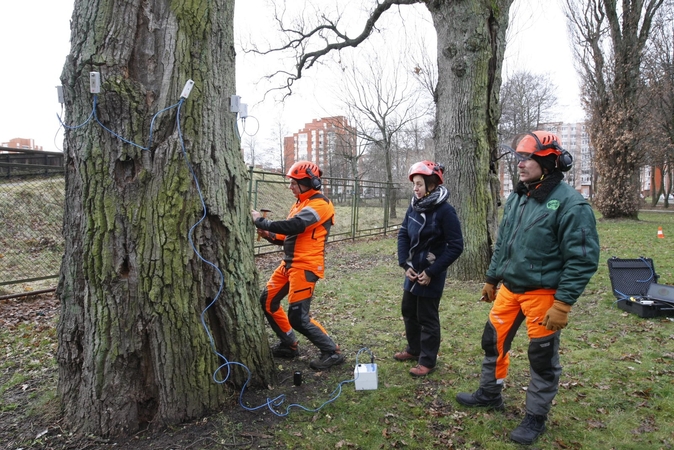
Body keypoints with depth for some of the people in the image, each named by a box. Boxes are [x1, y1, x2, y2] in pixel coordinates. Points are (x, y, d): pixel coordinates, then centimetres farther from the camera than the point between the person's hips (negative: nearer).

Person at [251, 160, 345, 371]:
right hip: (289, 263, 10)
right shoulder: (301, 204, 15)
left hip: (305, 266, -10)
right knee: (268, 300, 15)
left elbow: (292, 227, -28)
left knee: (298, 317, -10)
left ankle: (332, 352, 6)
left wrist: (260, 221, -16)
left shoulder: (319, 205, -16)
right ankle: (289, 345, 27)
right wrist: (269, 234, -1)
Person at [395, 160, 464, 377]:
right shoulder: (414, 207, 2)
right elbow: (403, 236, 7)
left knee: (427, 317, 4)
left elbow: (456, 246, -16)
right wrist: (405, 264, -5)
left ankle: (428, 361, 20)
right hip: (413, 272, 7)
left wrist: (432, 272, -16)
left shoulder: (445, 211, -17)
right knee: (409, 312, 18)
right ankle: (414, 349, 38)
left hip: (431, 275, -7)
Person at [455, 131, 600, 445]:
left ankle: (535, 417, 27)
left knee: (542, 357, 8)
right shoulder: (516, 198, 7)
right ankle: (489, 394, 39)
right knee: (493, 340, 16)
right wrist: (492, 279, 19)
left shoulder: (569, 203, -17)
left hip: (543, 295, -7)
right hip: (510, 289, 7)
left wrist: (563, 304, -20)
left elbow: (583, 259, -18)